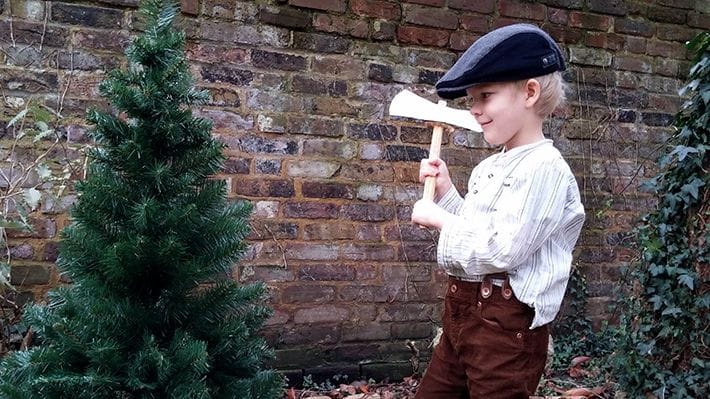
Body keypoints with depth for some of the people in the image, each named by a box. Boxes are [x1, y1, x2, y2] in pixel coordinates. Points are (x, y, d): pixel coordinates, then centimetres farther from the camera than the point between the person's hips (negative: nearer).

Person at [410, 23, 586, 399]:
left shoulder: (544, 169, -16)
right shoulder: (488, 167, 12)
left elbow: (500, 251, -24)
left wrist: (438, 218, -12)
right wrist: (445, 191, 10)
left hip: (506, 328, -9)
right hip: (461, 312, 9)